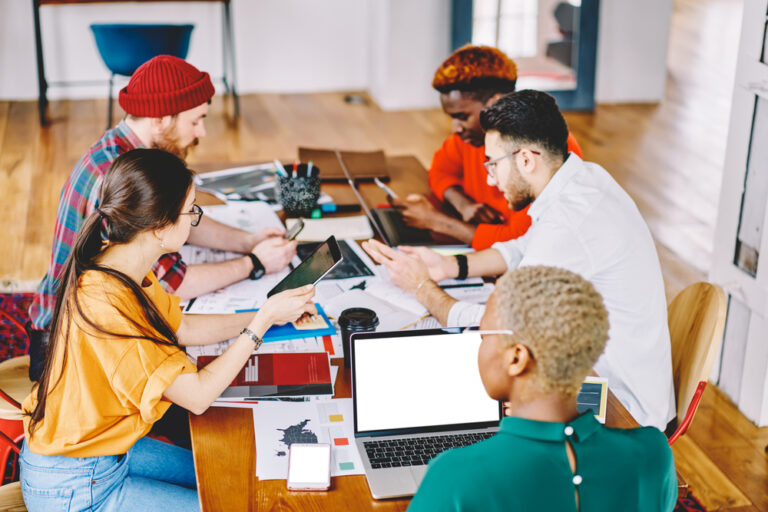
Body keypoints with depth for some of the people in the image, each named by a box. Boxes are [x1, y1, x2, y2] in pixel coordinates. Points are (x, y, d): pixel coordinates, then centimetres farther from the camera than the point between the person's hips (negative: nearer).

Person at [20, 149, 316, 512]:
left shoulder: (127, 270, -5)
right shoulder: (106, 303, -34)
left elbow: (182, 328, 13)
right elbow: (198, 395, -26)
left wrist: (268, 314, 8)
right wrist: (263, 320, -20)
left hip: (106, 449, 9)